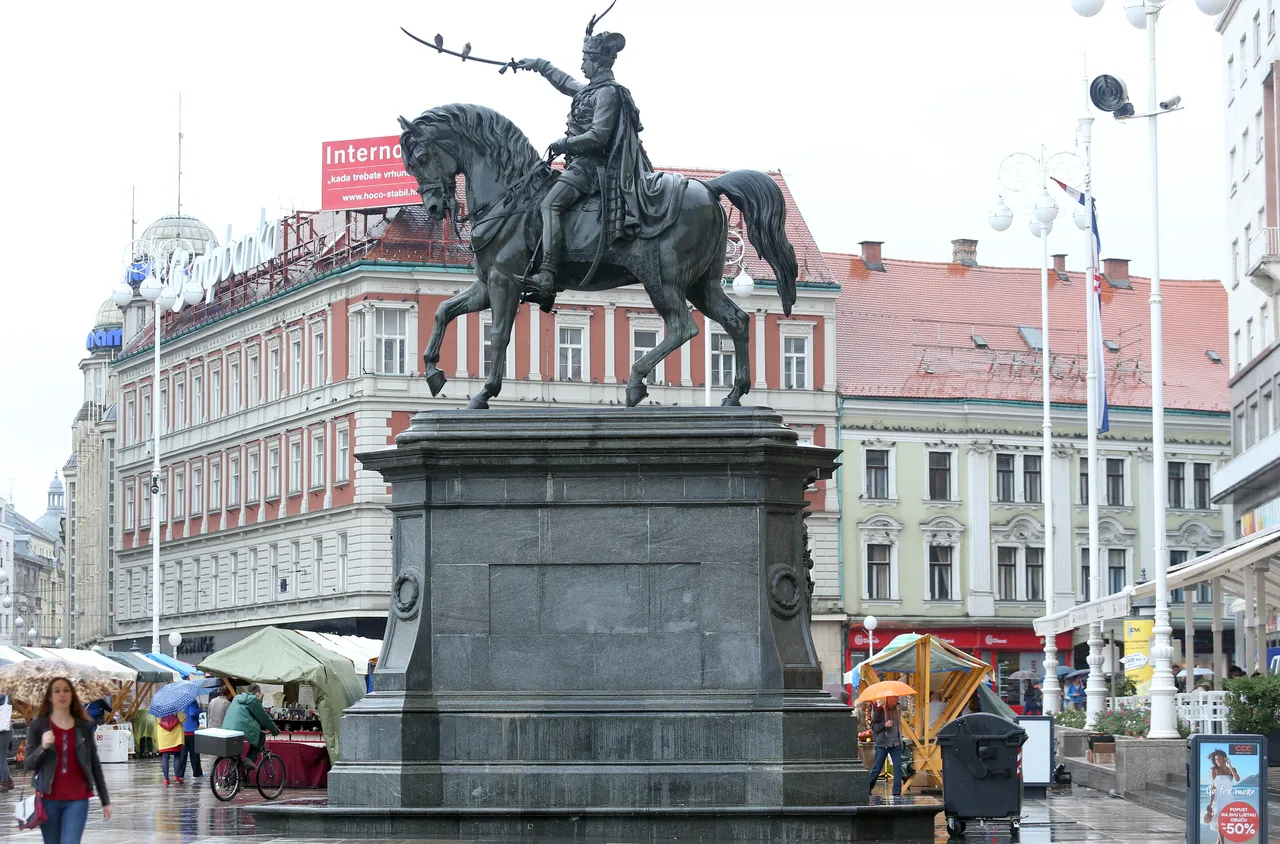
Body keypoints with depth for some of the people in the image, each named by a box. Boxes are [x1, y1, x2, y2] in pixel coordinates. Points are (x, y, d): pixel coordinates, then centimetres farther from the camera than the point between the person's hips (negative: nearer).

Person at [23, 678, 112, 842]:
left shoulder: (84, 726, 4)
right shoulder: (37, 725, 0)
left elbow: (95, 765, 8)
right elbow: (28, 764, -2)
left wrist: (105, 800, 8)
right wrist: (43, 747, -22)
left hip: (77, 800, 0)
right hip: (48, 799, 0)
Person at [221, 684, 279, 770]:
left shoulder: (236, 698, 27)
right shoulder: (253, 700, 2)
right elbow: (264, 717, 7)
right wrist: (275, 730, 20)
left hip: (226, 729, 7)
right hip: (242, 729, -7)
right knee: (261, 737, 14)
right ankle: (250, 759, -2)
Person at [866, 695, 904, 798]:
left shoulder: (897, 710, 12)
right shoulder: (879, 710, -4)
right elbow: (873, 726, -6)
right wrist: (885, 725, -18)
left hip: (896, 743, 5)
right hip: (882, 743, -5)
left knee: (898, 768, -4)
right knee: (877, 767, -1)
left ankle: (897, 792, -2)